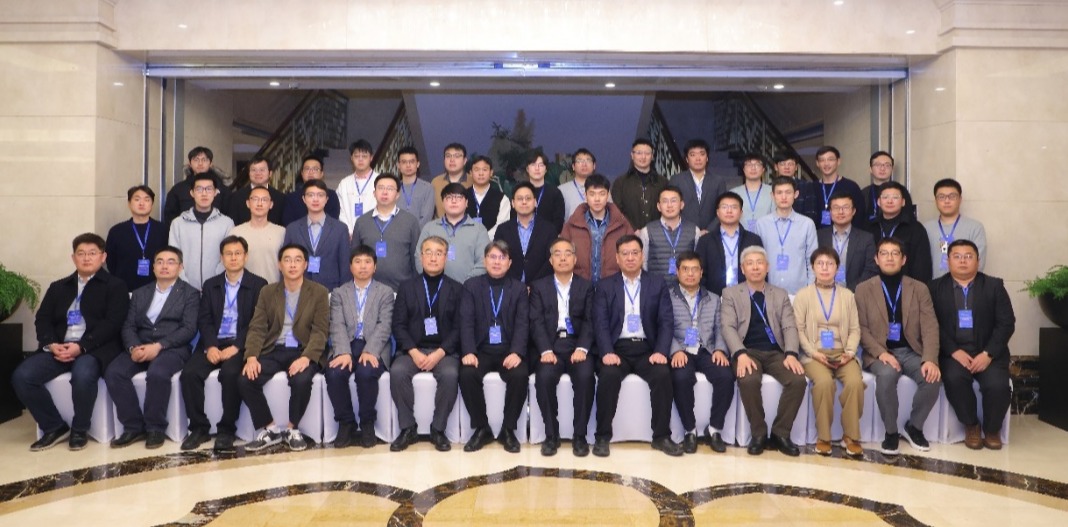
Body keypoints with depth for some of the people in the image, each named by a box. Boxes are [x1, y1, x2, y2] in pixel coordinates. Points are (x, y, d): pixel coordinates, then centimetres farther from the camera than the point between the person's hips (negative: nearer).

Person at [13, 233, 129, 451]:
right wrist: (52, 344, -9)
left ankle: (80, 429, -10)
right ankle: (54, 427, 0)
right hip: (59, 348, 5)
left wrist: (81, 346, -17)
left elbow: (112, 323, -6)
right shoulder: (58, 287, 23)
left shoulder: (115, 286, 6)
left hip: (95, 349, -5)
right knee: (22, 376, -18)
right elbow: (42, 320, 13)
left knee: (83, 374, -36)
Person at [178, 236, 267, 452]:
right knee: (189, 373, -21)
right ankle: (199, 427, -7)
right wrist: (210, 346, -11)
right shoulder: (210, 285, 16)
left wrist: (235, 347, -16)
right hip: (213, 343, 4)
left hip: (240, 345, -4)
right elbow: (204, 320, 7)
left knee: (230, 373, -32)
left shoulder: (258, 284, 4)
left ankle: (227, 429, -17)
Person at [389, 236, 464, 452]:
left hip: (444, 351, -1)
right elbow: (399, 325, 4)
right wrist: (413, 352, -12)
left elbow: (459, 327, 0)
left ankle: (438, 429, -14)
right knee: (397, 372, -29)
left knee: (450, 374, -32)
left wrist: (439, 353, -14)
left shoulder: (456, 289, 9)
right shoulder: (407, 287, 12)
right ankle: (408, 428, -14)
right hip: (413, 350, 1)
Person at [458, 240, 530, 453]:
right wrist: (469, 352, -18)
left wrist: (516, 352, -19)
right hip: (481, 349, 0)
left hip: (509, 350, 0)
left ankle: (508, 429, -8)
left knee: (519, 376, -29)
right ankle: (482, 428, -8)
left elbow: (522, 324, -2)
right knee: (467, 375, -28)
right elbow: (466, 322, -2)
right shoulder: (471, 286, 9)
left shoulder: (519, 288, 9)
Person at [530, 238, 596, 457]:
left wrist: (582, 348, -15)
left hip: (577, 344, 0)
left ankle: (580, 435, -13)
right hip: (550, 345, 0)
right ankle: (551, 435, -12)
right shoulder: (539, 286, 13)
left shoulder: (586, 286, 15)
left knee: (585, 376, -29)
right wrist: (546, 350, -16)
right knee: (544, 377, -30)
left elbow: (590, 321, 3)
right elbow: (536, 322, 1)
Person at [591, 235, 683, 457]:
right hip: (617, 348, -1)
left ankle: (661, 436, -12)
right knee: (609, 376, -30)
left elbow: (666, 322, 2)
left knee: (663, 374, -27)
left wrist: (661, 351, -15)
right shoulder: (605, 287, 8)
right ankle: (602, 437, -16)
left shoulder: (658, 284, 10)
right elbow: (600, 324, -2)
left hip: (646, 349, 1)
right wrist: (607, 352, -19)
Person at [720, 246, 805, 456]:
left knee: (798, 380, -26)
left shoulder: (781, 294, 17)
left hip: (776, 352, 3)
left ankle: (780, 433, -7)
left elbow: (789, 326, 5)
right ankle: (758, 434, -12)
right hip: (748, 351, -3)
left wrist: (791, 354, -15)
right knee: (748, 380, -34)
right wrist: (741, 354, -22)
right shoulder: (730, 293, 9)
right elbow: (728, 327, -4)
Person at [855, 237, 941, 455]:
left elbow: (930, 327, -2)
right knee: (887, 375, -35)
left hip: (911, 351, 2)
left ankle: (914, 427, 0)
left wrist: (930, 360, -18)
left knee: (933, 378, -27)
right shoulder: (863, 289, 4)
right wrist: (881, 353, -18)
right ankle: (891, 431, -12)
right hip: (880, 353, -2)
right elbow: (861, 328, -2)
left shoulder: (919, 289, 8)